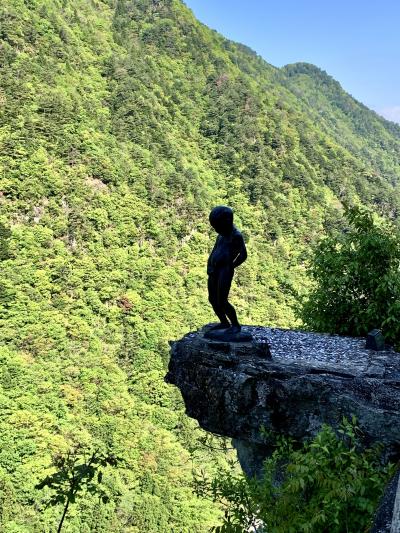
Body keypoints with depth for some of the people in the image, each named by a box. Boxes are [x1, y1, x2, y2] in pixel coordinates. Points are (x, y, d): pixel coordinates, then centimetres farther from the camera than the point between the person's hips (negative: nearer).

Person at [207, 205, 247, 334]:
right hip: (214, 271, 9)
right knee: (212, 299, 12)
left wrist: (230, 267, -7)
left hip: (225, 271, -9)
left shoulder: (236, 235, -12)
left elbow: (243, 255, -14)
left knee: (222, 302, -9)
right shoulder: (223, 233, 14)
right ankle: (224, 322, 26)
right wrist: (209, 266, 6)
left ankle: (236, 325, 8)